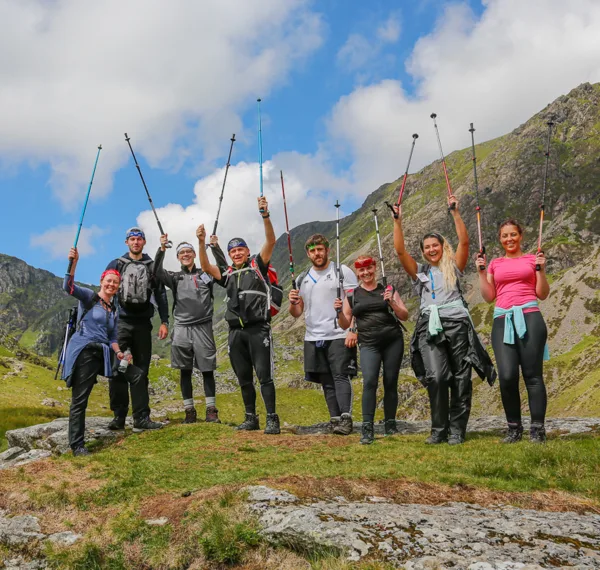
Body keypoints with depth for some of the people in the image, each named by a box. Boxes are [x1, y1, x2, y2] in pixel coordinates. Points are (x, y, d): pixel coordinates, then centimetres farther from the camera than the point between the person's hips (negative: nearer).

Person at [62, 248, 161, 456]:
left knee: (137, 374, 4)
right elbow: (68, 286, -17)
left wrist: (119, 353, 0)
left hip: (103, 353, 7)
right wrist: (73, 263, -30)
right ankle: (77, 445, 1)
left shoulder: (115, 310, 18)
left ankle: (141, 420, 12)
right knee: (80, 400, -7)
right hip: (83, 352, -7)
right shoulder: (88, 297, 1)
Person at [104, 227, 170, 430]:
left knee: (142, 371, 5)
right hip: (120, 322, -1)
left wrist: (164, 322, 1)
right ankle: (119, 415, -9)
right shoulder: (115, 265, 8)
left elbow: (161, 295, 9)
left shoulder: (152, 266, 10)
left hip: (143, 323, 1)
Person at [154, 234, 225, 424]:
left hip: (203, 328, -1)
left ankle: (211, 410, 3)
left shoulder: (206, 274, 11)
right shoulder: (174, 277, 11)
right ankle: (189, 411, 10)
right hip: (182, 328, 1)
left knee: (207, 370, -1)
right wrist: (162, 249, -18)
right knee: (185, 371, 3)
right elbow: (157, 272, -6)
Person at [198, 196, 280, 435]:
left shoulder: (257, 266, 5)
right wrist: (202, 243, -13)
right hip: (236, 332, 5)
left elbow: (270, 242, -7)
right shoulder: (227, 274, 15)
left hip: (258, 329, -5)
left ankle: (272, 419, -3)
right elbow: (206, 267, 2)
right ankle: (251, 418, 19)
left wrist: (265, 216, -21)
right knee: (244, 378, 10)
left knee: (264, 375, -7)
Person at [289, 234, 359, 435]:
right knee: (327, 381, 6)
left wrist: (353, 331, -16)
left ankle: (346, 418, -18)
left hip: (339, 336, -5)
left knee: (340, 376, -14)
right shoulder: (302, 279, 15)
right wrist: (293, 303, -7)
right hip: (313, 338, 5)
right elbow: (297, 313, 16)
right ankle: (335, 418, 10)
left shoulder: (342, 272, 0)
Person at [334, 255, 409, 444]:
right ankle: (367, 428, -15)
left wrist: (392, 303, -11)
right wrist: (339, 312, -7)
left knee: (390, 382, 2)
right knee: (369, 381, -17)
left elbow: (404, 316, 6)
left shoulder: (388, 290, 9)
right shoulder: (352, 295, 10)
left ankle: (390, 424, 15)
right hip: (369, 344, -1)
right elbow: (345, 325, 12)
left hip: (393, 341, 1)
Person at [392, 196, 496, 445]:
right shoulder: (419, 272, 18)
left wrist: (455, 213, -4)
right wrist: (397, 222, 0)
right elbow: (400, 251, 6)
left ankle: (456, 430, 7)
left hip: (457, 324, 0)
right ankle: (439, 430, -4)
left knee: (461, 380, -2)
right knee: (436, 377, -15)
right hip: (430, 327, 0)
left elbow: (464, 242, 1)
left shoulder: (453, 267, 15)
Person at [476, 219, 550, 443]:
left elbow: (543, 294, 8)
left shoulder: (532, 259, 13)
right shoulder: (495, 264, 19)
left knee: (532, 375, -7)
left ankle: (537, 429, -3)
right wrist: (481, 271, 8)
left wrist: (541, 269, -4)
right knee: (507, 376, -12)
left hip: (529, 317, -2)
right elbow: (489, 296, 13)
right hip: (502, 320, 2)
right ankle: (514, 428, 1)